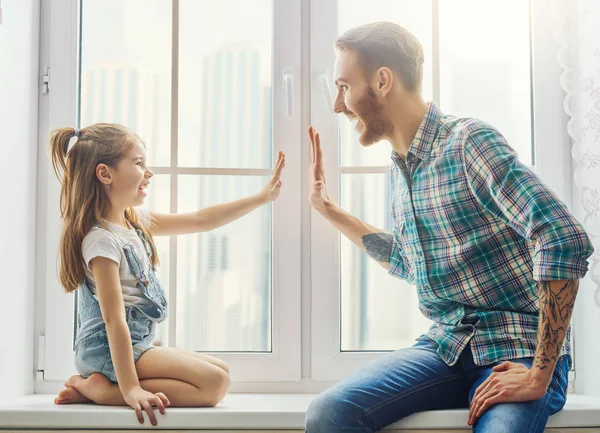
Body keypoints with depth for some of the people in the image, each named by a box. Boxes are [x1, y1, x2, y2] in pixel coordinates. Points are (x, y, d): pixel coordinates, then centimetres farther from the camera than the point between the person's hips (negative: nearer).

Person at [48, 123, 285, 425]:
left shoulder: (137, 222, 8)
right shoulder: (102, 239, -20)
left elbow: (201, 220, 14)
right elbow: (114, 320, -25)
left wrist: (262, 197, 12)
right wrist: (130, 389, -28)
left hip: (137, 344, 10)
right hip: (108, 350, -10)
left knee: (221, 372, 10)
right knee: (215, 383, -16)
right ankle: (98, 388, -13)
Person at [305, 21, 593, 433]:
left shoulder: (470, 141, -12)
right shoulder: (401, 167, 13)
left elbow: (566, 242, -22)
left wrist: (539, 376, -20)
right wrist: (328, 209, 25)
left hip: (516, 351, -6)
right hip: (444, 348, 6)